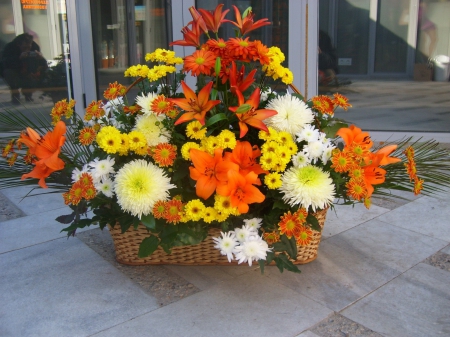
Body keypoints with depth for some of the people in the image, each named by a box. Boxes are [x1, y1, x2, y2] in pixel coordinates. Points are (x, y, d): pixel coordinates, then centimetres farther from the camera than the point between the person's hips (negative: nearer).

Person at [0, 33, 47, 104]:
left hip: (28, 74, 3)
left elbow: (44, 64, -19)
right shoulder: (10, 47, -21)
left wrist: (41, 57, -41)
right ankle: (15, 94, -11)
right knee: (9, 72, -36)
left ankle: (27, 93, -1)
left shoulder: (34, 46, -14)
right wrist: (19, 58, -53)